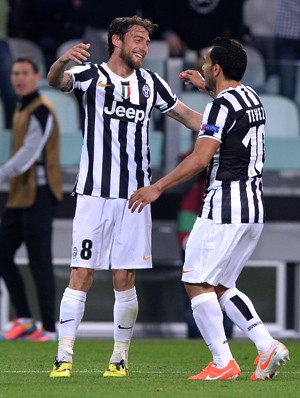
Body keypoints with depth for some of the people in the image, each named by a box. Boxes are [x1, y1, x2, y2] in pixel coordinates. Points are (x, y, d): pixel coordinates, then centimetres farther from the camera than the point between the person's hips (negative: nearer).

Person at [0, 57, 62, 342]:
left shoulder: (41, 112, -12)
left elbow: (28, 155, -22)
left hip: (38, 196, -10)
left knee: (39, 262, -9)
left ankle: (48, 329, -6)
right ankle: (24, 319, 15)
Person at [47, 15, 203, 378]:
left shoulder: (150, 83, 11)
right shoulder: (90, 75, -2)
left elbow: (188, 116, 22)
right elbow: (55, 80, -22)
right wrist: (62, 61, -45)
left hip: (134, 196, 3)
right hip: (95, 193, -3)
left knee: (124, 279, 5)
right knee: (81, 274, -8)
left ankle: (120, 358, 13)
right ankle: (63, 358, -6)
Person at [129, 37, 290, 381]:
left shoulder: (221, 106, -14)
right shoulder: (251, 97, 13)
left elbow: (200, 159, -23)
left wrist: (158, 188, -19)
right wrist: (205, 86, 49)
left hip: (224, 208, -9)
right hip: (253, 210, 9)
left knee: (197, 283, -2)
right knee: (221, 286, 16)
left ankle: (223, 363, -6)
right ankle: (267, 346, 2)